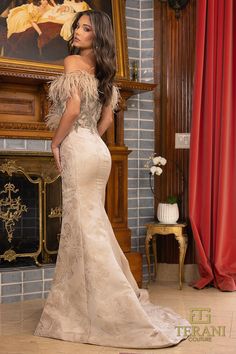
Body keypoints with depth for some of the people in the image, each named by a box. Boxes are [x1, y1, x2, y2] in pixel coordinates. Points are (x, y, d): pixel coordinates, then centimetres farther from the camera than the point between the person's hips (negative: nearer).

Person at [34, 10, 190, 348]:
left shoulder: (73, 61, -7)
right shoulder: (102, 70, 17)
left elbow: (73, 108, -19)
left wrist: (56, 143, -6)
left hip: (78, 149, -8)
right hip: (97, 150, 9)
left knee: (84, 226, -5)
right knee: (92, 225, 13)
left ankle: (104, 310, -1)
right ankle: (101, 303, 22)